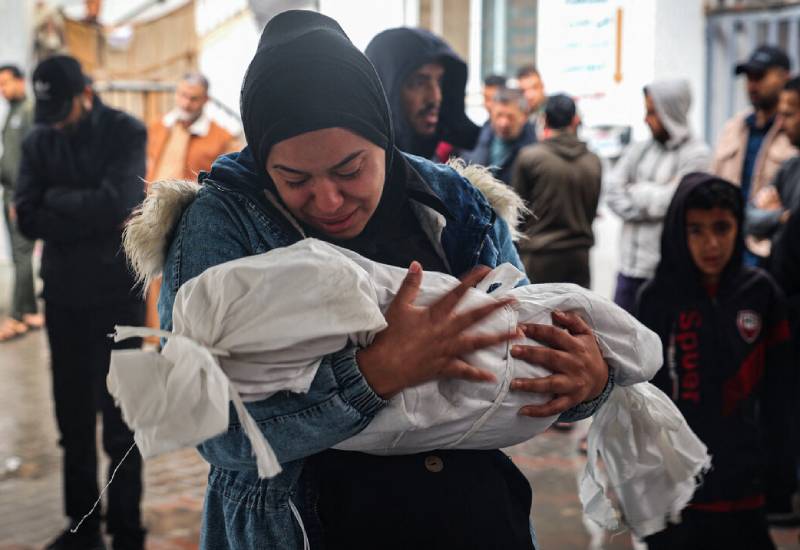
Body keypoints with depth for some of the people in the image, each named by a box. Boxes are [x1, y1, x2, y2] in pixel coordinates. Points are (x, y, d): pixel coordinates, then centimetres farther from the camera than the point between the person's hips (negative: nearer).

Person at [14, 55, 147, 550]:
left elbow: (116, 204, -20)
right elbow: (29, 220, -5)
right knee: (73, 417, 12)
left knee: (119, 421, 1)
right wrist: (87, 212, -14)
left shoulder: (126, 133, -6)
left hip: (116, 293, -4)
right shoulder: (39, 141, 4)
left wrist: (57, 199, -7)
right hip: (63, 294, 4)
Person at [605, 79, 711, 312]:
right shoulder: (639, 149, 10)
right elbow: (612, 191, 1)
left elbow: (671, 200, -13)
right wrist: (651, 204, -10)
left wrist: (635, 191, 1)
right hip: (631, 265, 5)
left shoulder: (696, 154, -5)